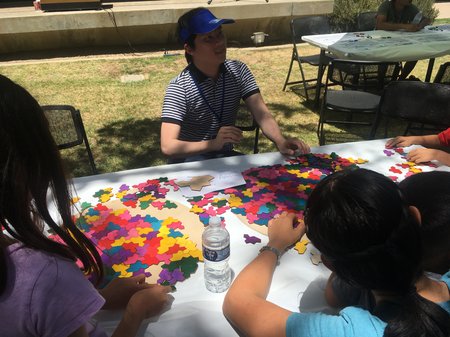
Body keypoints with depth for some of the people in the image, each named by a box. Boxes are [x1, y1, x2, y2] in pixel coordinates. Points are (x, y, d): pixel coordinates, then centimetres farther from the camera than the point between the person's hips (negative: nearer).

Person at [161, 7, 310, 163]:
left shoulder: (238, 71, -5)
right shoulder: (179, 87, -20)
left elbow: (262, 114, -15)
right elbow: (167, 146, -26)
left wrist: (281, 141, -36)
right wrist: (213, 143, -40)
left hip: (225, 156, 6)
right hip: (189, 160, -5)